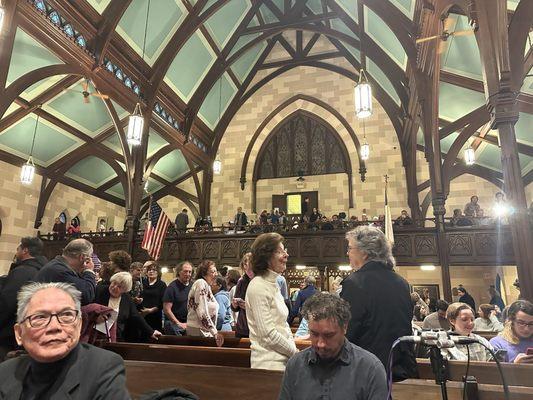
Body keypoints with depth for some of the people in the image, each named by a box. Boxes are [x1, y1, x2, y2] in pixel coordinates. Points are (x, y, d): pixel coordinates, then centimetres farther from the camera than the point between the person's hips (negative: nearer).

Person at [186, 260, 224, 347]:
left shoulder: (206, 285, 14)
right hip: (198, 331, -9)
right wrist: (215, 333, -20)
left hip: (203, 330, 9)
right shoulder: (201, 283, -14)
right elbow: (202, 312, -21)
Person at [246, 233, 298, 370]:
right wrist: (295, 352, -10)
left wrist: (293, 348, 1)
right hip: (269, 363, -8)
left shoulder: (273, 284, 10)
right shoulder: (258, 287, -17)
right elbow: (268, 334, -20)